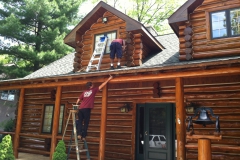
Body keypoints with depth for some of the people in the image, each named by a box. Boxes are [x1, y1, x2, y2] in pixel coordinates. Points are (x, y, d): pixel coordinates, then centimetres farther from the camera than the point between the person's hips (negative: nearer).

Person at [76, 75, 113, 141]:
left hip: (80, 108, 5)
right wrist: (109, 79, 15)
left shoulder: (84, 92, 17)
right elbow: (102, 85, 9)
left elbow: (78, 100, 17)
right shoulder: (93, 90, 5)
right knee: (86, 123, 2)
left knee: (80, 122, 10)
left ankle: (79, 134, -2)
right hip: (87, 109, -5)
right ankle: (83, 136, 0)